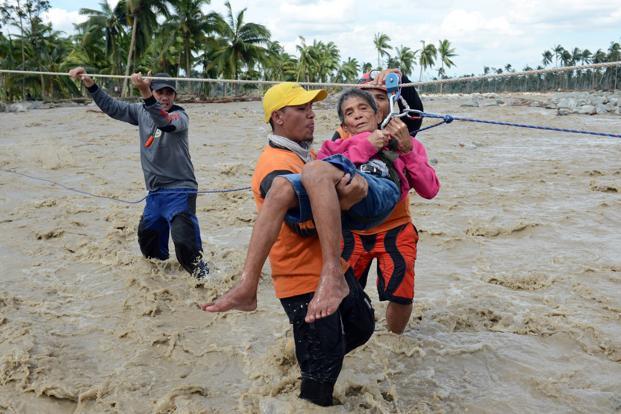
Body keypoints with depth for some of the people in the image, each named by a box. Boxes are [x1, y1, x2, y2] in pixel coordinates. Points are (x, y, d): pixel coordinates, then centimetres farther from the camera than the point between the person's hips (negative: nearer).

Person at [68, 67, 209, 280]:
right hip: (155, 192, 7)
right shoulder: (141, 111, 7)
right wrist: (90, 84, -4)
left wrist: (145, 93, -48)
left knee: (185, 241, -24)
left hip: (180, 190, -6)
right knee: (148, 245, 16)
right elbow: (111, 107, 10)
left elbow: (166, 123, -34)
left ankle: (198, 269, -2)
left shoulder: (179, 115, -12)